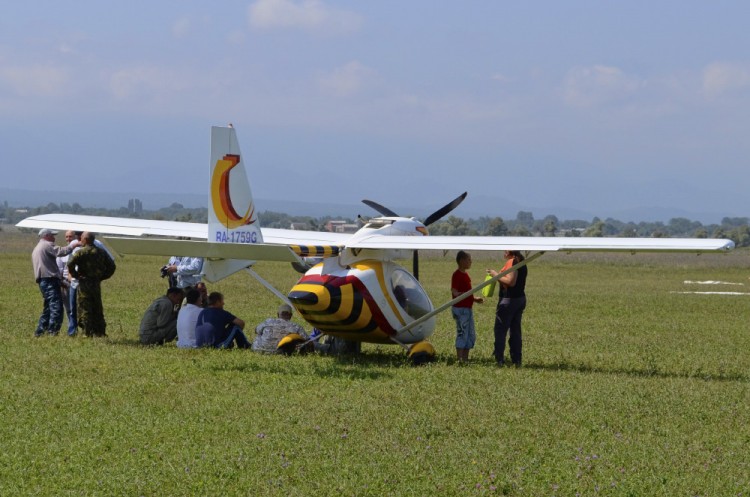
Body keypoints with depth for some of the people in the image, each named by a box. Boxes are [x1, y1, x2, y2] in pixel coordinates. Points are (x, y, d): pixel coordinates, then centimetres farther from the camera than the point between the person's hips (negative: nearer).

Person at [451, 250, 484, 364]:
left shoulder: (465, 274, 15)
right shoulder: (457, 275, -13)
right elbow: (454, 292, -20)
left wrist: (475, 298, 15)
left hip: (468, 308, 10)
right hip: (460, 309, -10)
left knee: (471, 335, 10)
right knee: (462, 333, -8)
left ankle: (465, 359, 15)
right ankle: (459, 359, -5)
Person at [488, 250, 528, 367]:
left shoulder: (512, 262, -17)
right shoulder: (521, 262, 12)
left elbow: (511, 281, -25)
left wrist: (496, 276, -15)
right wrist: (499, 275, 15)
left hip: (508, 300, -9)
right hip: (520, 299, 9)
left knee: (500, 330, -3)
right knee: (515, 330, 13)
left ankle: (499, 360, -5)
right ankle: (517, 360, 14)